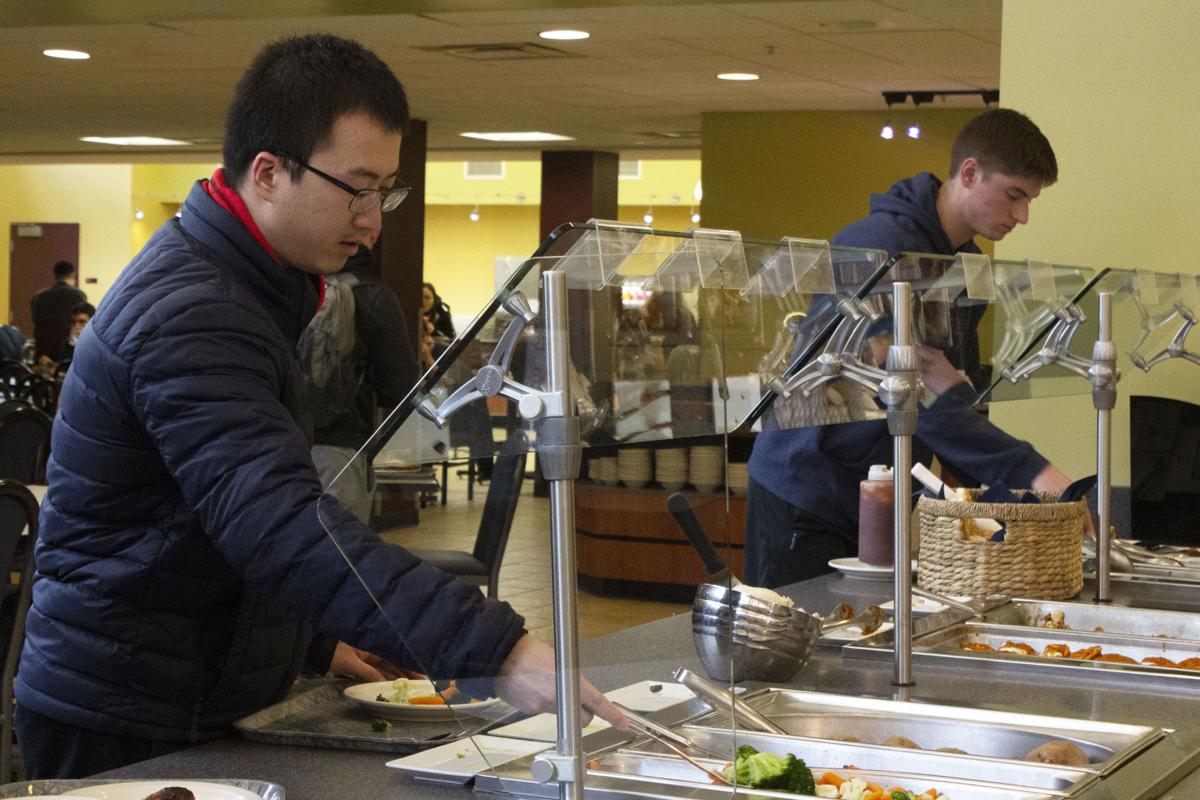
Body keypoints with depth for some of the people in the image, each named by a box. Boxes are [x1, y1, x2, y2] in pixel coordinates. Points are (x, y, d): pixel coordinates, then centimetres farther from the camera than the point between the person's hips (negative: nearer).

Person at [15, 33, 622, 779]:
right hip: (128, 728, -9)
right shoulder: (191, 320, -24)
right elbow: (283, 526, -37)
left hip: (202, 703, 9)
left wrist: (317, 641, 13)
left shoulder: (239, 285, 9)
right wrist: (494, 650, -44)